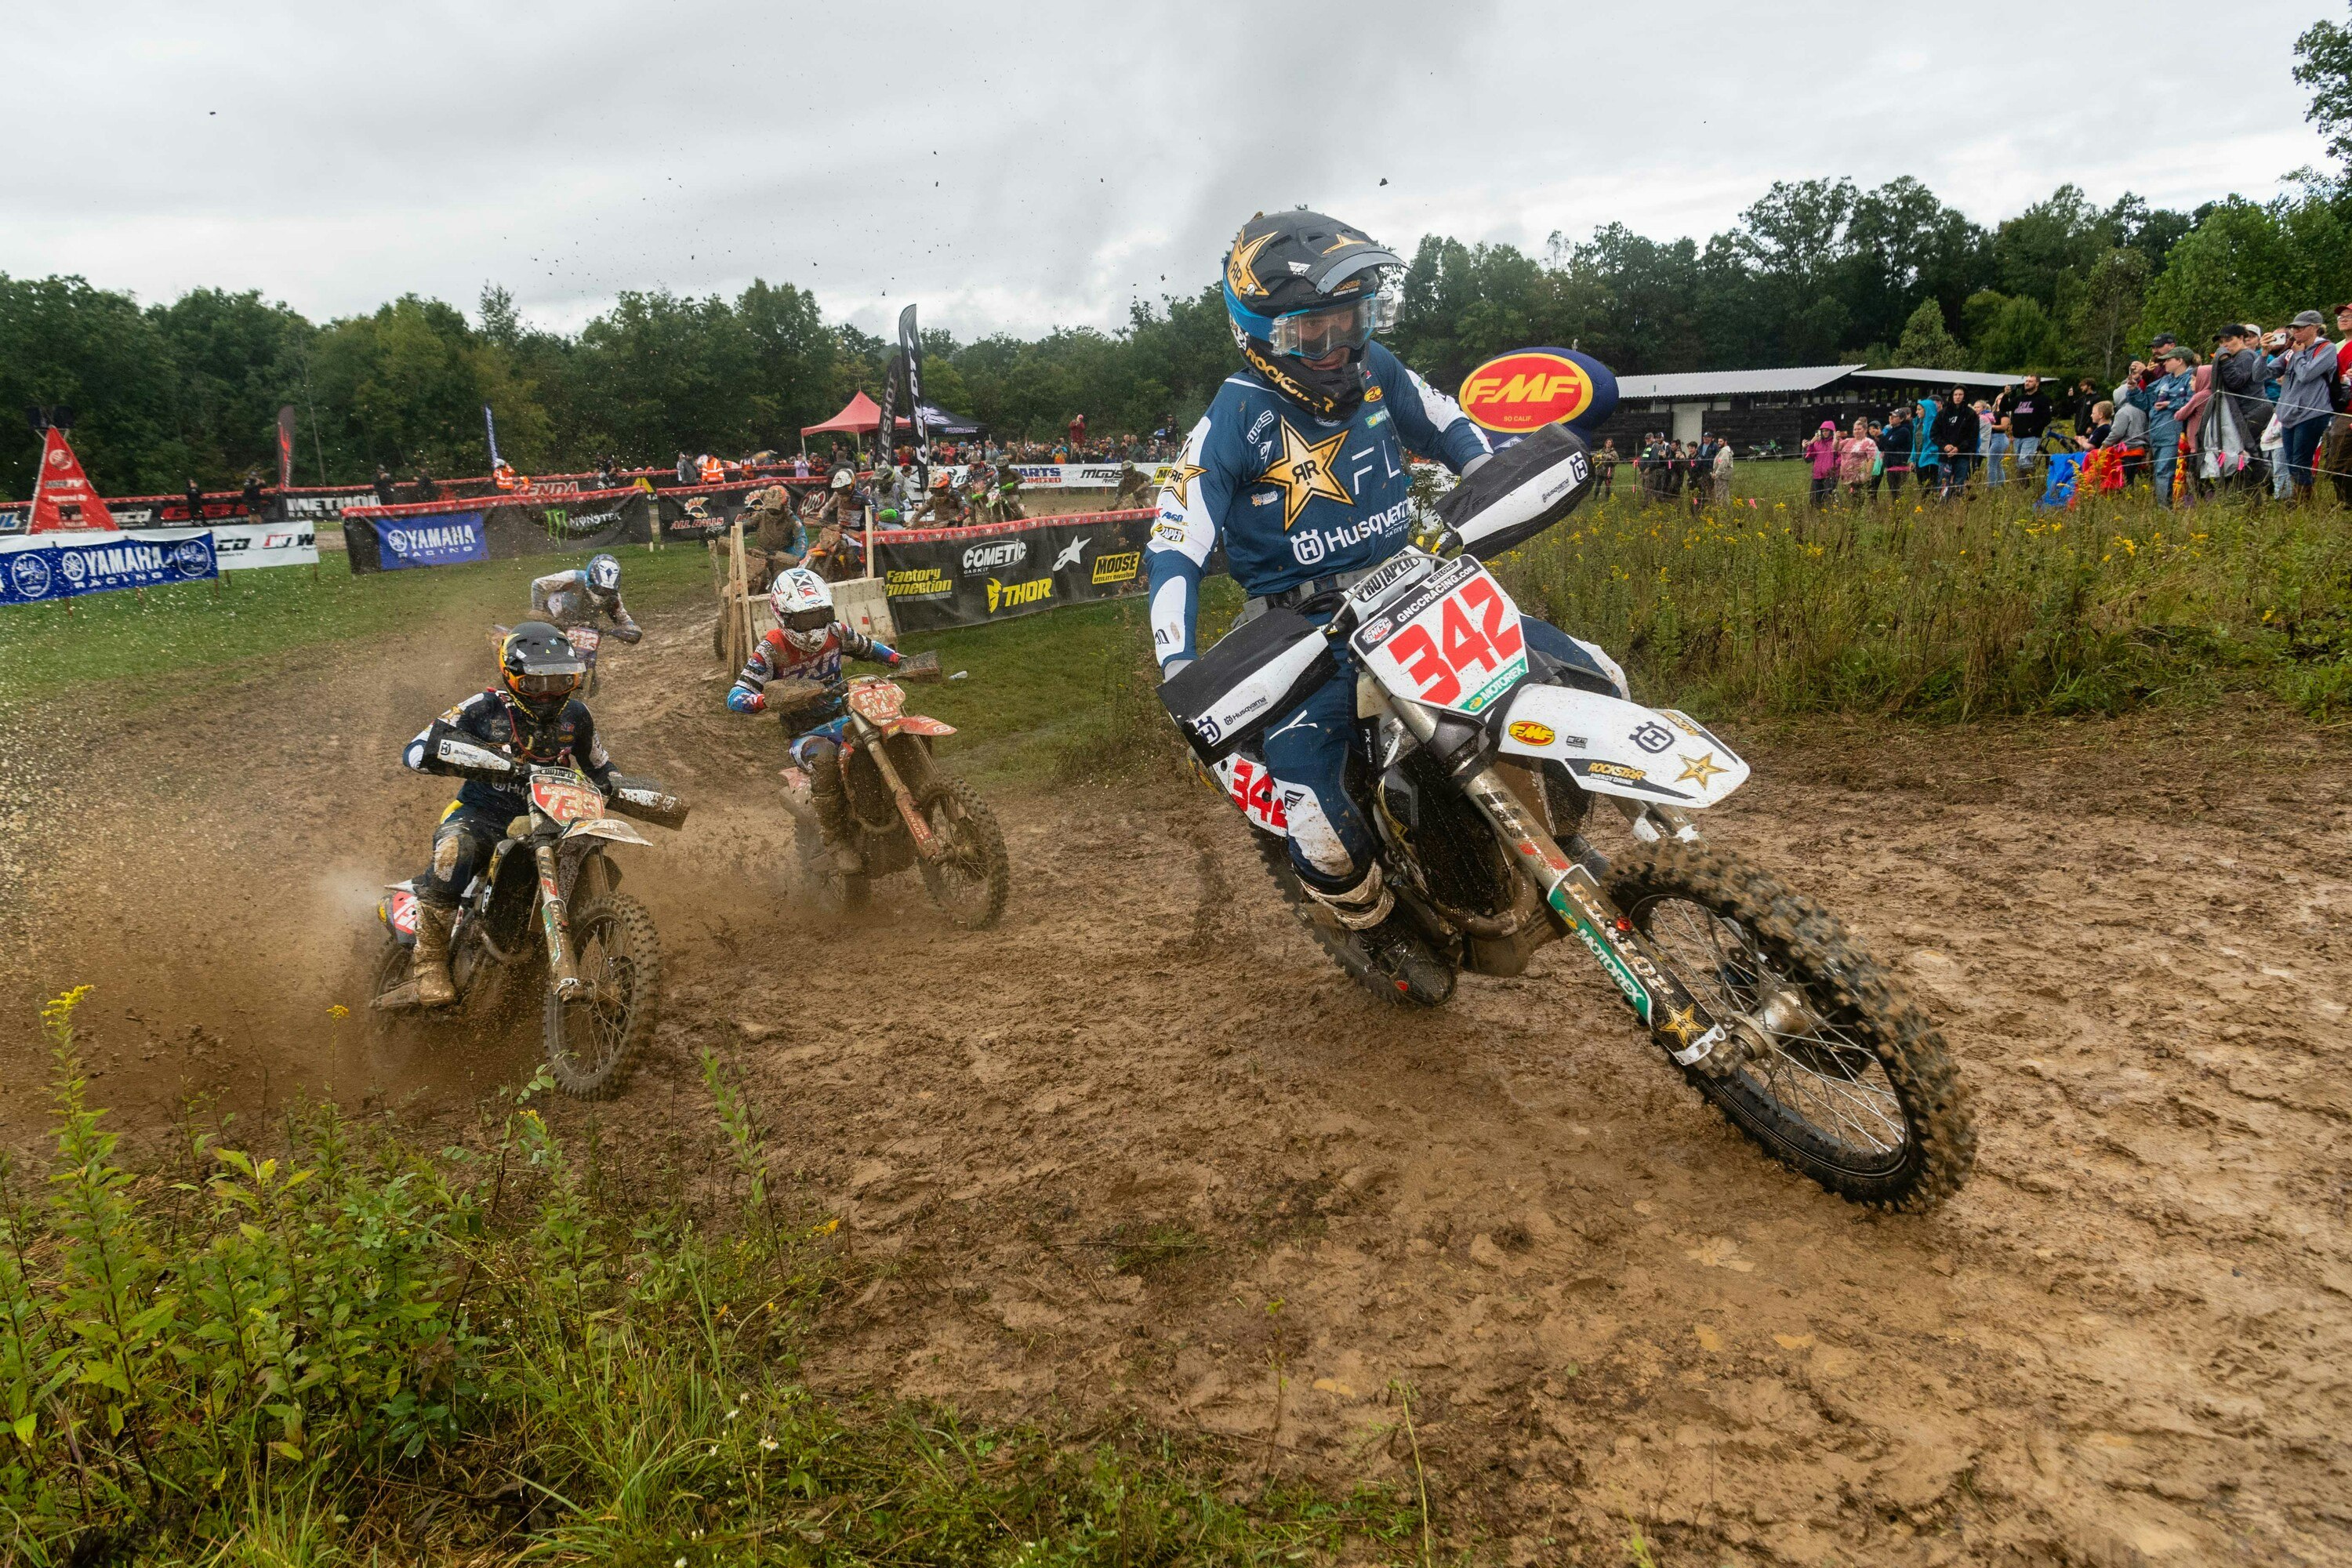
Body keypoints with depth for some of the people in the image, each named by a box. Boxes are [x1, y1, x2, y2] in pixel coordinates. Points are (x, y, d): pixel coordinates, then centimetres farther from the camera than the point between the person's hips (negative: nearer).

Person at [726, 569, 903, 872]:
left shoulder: (836, 632, 1)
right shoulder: (772, 648, -12)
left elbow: (869, 648, 21)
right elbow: (735, 696, -20)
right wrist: (770, 699, -41)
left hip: (842, 718, 5)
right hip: (805, 733, -5)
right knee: (824, 757, -39)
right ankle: (835, 840, -28)